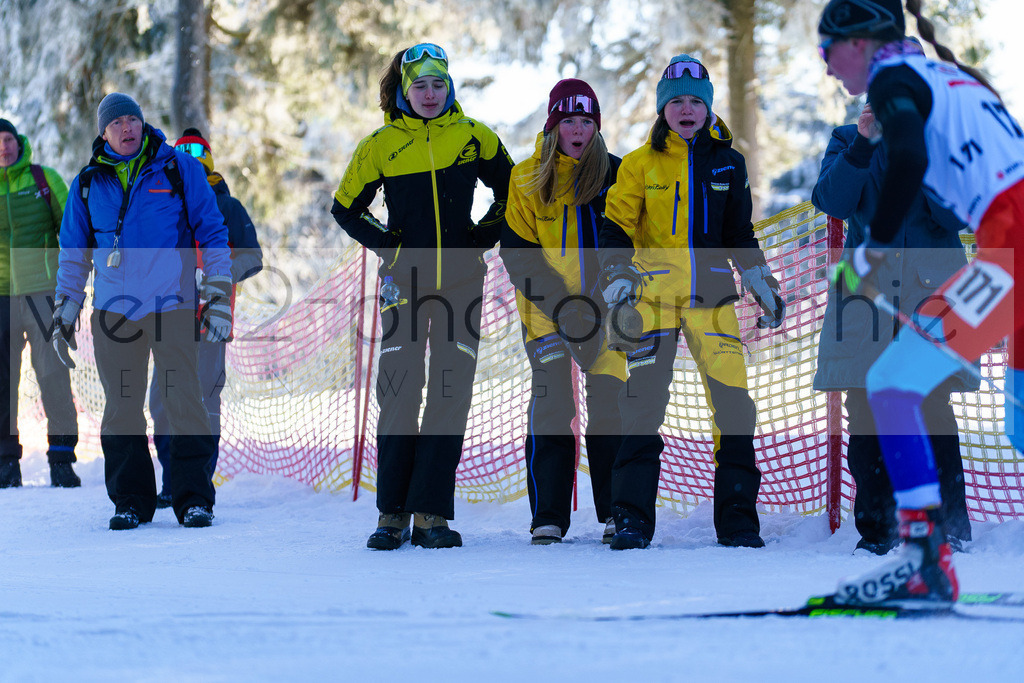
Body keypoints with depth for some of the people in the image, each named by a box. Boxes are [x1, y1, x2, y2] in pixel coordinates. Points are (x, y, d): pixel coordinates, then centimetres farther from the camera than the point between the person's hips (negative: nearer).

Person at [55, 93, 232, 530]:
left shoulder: (179, 169, 4)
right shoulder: (88, 183, 11)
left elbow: (212, 232, 5)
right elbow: (73, 252, 19)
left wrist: (219, 297, 0)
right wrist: (64, 313, 13)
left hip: (171, 304, -3)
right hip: (113, 309, 3)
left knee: (184, 400, -8)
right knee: (121, 407, 3)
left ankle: (194, 499, -2)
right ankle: (130, 499, 12)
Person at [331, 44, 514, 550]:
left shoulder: (474, 138, 3)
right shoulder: (381, 145, 1)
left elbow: (511, 188, 17)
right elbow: (345, 208, 12)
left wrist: (487, 235, 5)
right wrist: (386, 245, 3)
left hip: (461, 279, 1)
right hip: (404, 280, 0)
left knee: (451, 393, -2)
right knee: (398, 393, -2)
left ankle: (431, 514, 1)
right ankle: (392, 514, 4)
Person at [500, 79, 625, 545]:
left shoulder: (614, 174, 5)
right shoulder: (526, 179, 3)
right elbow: (517, 253, -1)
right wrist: (560, 304, -12)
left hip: (602, 306, 1)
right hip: (547, 310, -1)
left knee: (610, 403, -6)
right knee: (551, 405, -5)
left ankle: (617, 513, 1)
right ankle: (547, 518, 0)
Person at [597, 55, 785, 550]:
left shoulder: (727, 164, 10)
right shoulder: (640, 164, 3)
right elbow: (615, 231, 3)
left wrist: (761, 283, 11)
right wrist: (617, 288, -8)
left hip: (712, 295, 2)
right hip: (654, 294, -2)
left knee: (734, 404, -5)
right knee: (644, 404, -9)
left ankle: (737, 519, 4)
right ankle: (632, 518, -2)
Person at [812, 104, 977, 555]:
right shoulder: (848, 141, 13)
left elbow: (956, 217, -2)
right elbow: (832, 201, -4)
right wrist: (863, 145, -14)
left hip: (931, 282, -1)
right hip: (864, 286, 1)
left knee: (933, 405, -10)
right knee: (864, 408, -3)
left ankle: (950, 530, -3)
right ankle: (876, 532, 6)